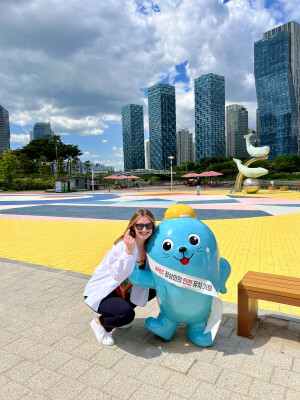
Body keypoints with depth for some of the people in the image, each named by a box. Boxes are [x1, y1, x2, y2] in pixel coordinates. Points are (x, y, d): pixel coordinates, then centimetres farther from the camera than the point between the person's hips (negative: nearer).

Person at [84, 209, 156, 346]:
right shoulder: (123, 245, -26)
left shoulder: (148, 246, -4)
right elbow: (117, 275, -33)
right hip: (99, 293, -8)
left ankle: (119, 317, 15)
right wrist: (129, 251, -42)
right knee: (127, 314, -29)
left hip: (121, 291, 8)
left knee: (152, 290, 4)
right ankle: (100, 322, 5)